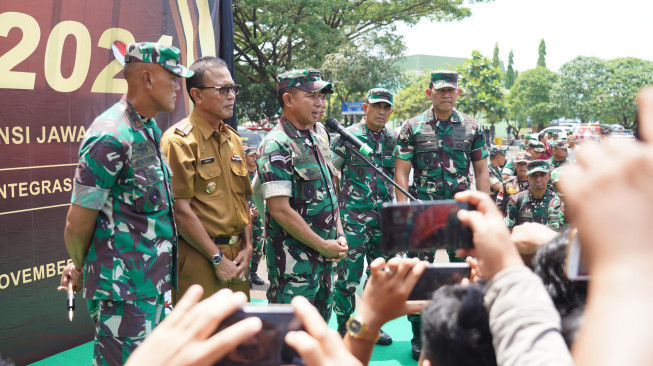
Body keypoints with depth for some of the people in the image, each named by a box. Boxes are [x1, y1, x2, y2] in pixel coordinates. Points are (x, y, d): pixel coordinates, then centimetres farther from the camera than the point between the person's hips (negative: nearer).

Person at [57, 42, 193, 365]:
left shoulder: (149, 131, 10)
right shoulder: (112, 138, -19)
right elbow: (77, 224, -14)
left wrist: (83, 267, 16)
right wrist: (81, 270, 5)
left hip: (153, 283, 9)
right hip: (124, 289, -9)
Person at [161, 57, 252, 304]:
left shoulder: (233, 139, 15)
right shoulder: (179, 140, -10)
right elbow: (181, 211, -16)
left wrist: (247, 247, 5)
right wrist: (217, 259, -13)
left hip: (235, 258, 7)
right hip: (199, 260, -7)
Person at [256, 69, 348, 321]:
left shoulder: (319, 141, 13)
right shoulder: (276, 146, -14)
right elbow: (280, 209, -20)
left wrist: (339, 236, 6)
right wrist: (323, 245, -14)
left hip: (325, 255, 8)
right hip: (294, 260, -8)